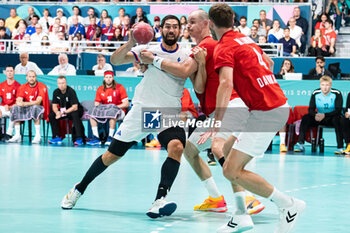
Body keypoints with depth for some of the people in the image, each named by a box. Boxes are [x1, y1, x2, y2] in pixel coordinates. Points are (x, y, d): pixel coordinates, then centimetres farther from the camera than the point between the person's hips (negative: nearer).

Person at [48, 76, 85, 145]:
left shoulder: (71, 91, -21)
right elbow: (54, 106, -1)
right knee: (51, 115, -16)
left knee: (74, 114, -38)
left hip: (74, 110, -6)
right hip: (62, 110, 6)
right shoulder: (56, 92, -5)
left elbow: (75, 107, -26)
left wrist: (63, 112, -31)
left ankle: (79, 138, -38)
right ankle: (56, 137, -10)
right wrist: (57, 112, -24)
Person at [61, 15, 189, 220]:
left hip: (170, 115, 0)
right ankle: (79, 190, 26)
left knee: (177, 147, -30)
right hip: (142, 110, 1)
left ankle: (160, 200, -36)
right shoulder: (148, 49, 3)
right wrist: (131, 43, -22)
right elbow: (115, 60, -5)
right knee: (112, 155, 5)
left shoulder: (185, 57, 2)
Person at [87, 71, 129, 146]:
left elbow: (126, 104, -7)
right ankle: (96, 138, -24)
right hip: (104, 110, 4)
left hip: (118, 110, -4)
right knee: (92, 113, -21)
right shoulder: (100, 89, 8)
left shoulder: (120, 87, -4)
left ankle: (110, 138, -35)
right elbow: (96, 104, 8)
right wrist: (100, 108, -15)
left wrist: (115, 107, -17)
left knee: (112, 113, -38)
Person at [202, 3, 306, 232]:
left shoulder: (224, 48, -9)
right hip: (280, 104, 10)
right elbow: (268, 63, 34)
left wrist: (216, 124, -32)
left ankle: (289, 205, -7)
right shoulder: (246, 39, 17)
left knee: (232, 171, -11)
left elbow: (226, 84, -25)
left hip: (266, 111, -10)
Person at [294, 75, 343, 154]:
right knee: (305, 118, -22)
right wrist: (315, 115, -29)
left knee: (337, 119, -38)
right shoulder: (315, 93, -5)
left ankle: (340, 147, -37)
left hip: (332, 117, -3)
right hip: (319, 118, 3)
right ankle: (300, 144, -24)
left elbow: (338, 110, -19)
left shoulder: (337, 94, -14)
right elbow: (311, 109, -5)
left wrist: (324, 115, -31)